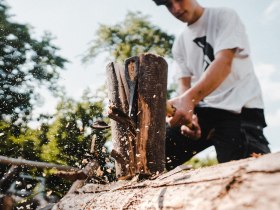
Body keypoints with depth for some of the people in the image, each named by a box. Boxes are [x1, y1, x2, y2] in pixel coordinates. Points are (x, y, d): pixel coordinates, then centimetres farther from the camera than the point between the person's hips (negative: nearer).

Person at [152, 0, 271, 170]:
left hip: (240, 109, -6)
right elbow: (185, 83, 11)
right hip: (203, 110, 6)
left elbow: (224, 63, -17)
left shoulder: (225, 17, -1)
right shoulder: (179, 45, 17)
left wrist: (188, 99, -34)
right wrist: (188, 113, -13)